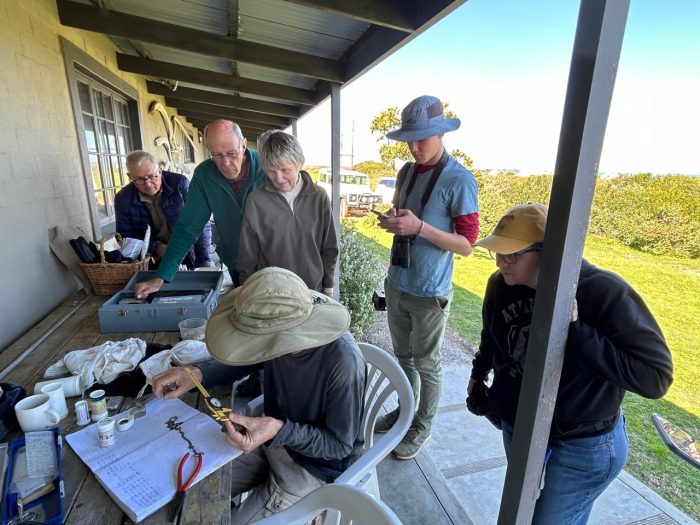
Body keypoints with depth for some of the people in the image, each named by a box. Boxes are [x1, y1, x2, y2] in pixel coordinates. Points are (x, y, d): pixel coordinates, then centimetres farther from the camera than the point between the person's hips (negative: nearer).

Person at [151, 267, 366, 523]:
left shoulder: (343, 363, -38)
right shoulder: (279, 334, -20)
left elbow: (340, 444, -22)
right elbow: (247, 360, 3)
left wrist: (279, 431, -36)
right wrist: (198, 373, -15)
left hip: (315, 464, -5)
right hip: (274, 434, 5)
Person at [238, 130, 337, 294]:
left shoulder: (319, 197, -6)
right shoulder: (256, 201, -10)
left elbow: (329, 249, 3)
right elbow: (247, 256, -1)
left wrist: (328, 290, 4)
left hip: (314, 292, 1)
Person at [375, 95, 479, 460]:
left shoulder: (459, 180, -14)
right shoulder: (407, 172, 6)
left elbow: (467, 244, -14)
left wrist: (419, 227, -26)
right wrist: (392, 221, -5)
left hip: (429, 292, -6)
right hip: (396, 284, 6)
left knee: (426, 364, 12)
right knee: (402, 355, 21)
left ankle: (422, 427, 34)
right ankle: (403, 410, 44)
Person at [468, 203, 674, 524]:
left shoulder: (605, 293, -27)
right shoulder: (501, 285, -11)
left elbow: (655, 377, -29)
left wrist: (574, 329, -37)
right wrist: (479, 372, 22)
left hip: (581, 448, -5)